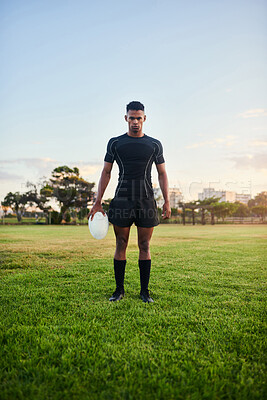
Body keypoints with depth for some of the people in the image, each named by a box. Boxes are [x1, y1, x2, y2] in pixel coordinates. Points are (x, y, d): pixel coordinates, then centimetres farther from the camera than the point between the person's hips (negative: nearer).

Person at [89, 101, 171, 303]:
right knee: (121, 245, 2)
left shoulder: (155, 145, 10)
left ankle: (145, 291, 14)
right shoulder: (115, 143, 8)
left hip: (146, 200, 1)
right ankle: (119, 290, 15)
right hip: (122, 200, 0)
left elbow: (162, 174, 12)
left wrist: (167, 201, 1)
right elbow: (106, 172, 8)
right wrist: (98, 202, 1)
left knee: (145, 246, 3)